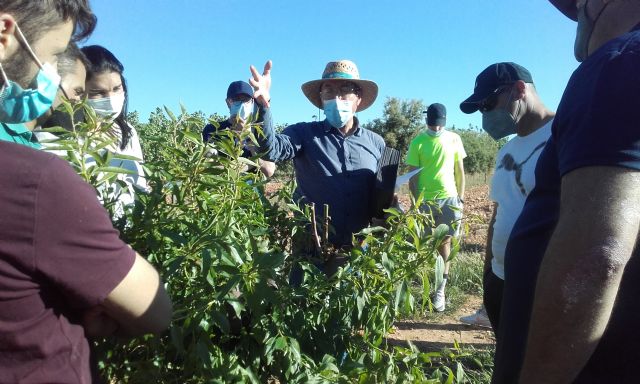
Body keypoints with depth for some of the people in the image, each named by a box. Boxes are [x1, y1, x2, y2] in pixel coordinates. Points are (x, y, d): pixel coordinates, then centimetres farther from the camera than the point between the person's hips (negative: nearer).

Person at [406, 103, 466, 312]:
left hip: (449, 197, 2)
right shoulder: (418, 142, -3)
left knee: (445, 242, 5)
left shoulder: (454, 139, 4)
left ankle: (440, 289, 14)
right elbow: (413, 176, -3)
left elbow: (460, 171, 9)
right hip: (425, 200, -2)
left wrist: (461, 197, 5)